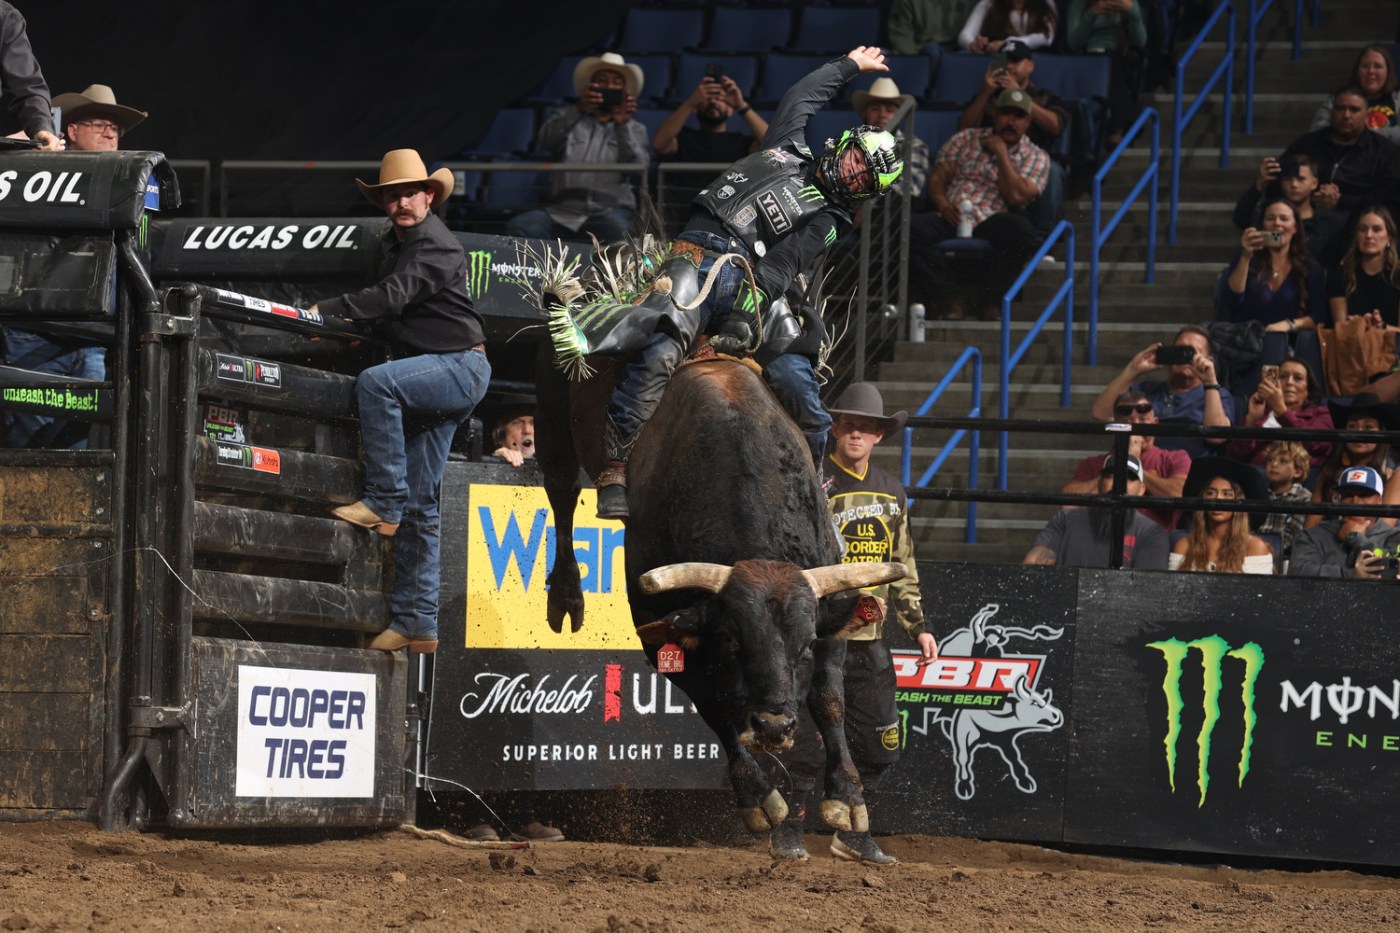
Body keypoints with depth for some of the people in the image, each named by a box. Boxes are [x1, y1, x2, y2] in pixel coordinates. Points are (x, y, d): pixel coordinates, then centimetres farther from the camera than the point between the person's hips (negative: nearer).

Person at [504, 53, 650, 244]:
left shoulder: (635, 130, 20)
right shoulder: (568, 118, 21)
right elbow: (546, 141, -2)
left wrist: (622, 125, -14)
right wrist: (578, 110, -18)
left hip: (609, 212, -1)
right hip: (561, 211, 1)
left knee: (616, 231, -38)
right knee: (518, 228, -27)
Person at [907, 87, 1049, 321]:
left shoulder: (1036, 158, 12)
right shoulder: (965, 140, 19)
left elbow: (1016, 196, -5)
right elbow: (937, 178, 12)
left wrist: (1001, 153, 0)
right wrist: (942, 203, -9)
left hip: (991, 224, -1)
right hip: (951, 220, 1)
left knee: (1022, 231, -36)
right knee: (911, 229, -30)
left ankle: (982, 297, -18)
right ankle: (943, 296, -15)